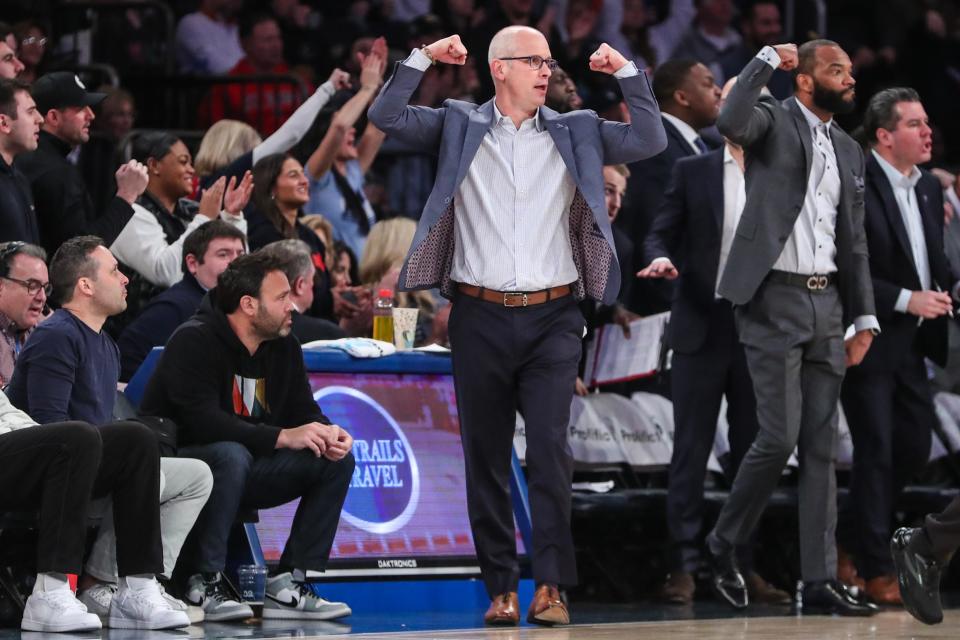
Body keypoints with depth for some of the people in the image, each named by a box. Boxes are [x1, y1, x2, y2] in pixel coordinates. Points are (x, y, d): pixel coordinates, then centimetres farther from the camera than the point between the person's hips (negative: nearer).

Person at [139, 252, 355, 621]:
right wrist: (283, 437, -34)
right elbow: (202, 421, -29)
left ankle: (288, 585, -12)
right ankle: (202, 585, -30)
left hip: (244, 471, 8)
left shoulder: (283, 347, 6)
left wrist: (327, 434, -18)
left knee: (337, 460, -8)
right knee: (231, 455, -40)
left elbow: (303, 410, 8)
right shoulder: (193, 342, -18)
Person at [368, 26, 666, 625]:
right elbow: (385, 116, -1)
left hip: (553, 317, 0)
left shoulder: (576, 132, 10)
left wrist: (627, 72, -2)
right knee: (486, 457, 4)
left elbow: (651, 140, 3)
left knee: (551, 450, -11)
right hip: (479, 317, 0)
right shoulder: (459, 125, 7)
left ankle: (551, 586, -8)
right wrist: (423, 58, -8)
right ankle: (501, 587, 12)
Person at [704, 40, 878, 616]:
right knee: (780, 437, -11)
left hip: (827, 304, 6)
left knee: (821, 445, 4)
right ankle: (725, 545, 10)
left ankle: (821, 580, 6)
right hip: (775, 299, -6)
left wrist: (865, 318, 13)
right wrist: (767, 60, -15)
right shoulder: (774, 122, -1)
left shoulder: (850, 152, 16)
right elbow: (732, 122, -26)